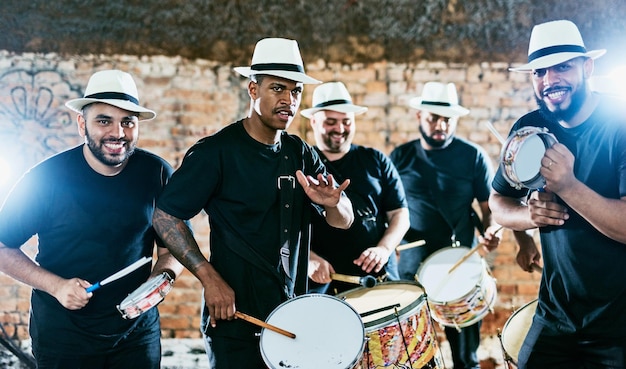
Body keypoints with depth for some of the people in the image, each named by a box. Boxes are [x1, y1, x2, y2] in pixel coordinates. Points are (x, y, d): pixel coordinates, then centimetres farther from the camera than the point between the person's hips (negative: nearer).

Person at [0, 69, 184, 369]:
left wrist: (164, 276, -14)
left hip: (138, 331, 2)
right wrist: (56, 285, -16)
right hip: (62, 336, -1)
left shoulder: (157, 173, -6)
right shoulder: (47, 177, -12)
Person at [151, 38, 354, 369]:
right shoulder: (216, 151, -12)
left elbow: (344, 220, 6)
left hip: (292, 317, 6)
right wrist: (209, 277, -19)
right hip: (236, 317, -6)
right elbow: (165, 215, -12)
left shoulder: (301, 153, 6)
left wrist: (330, 203, -17)